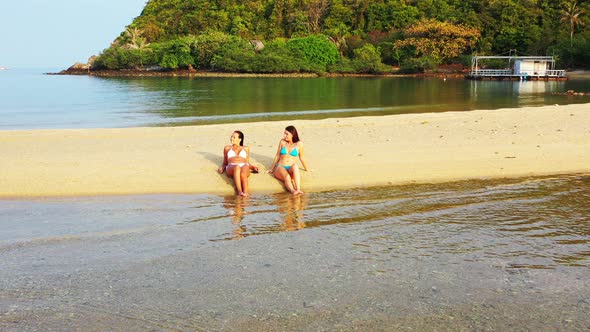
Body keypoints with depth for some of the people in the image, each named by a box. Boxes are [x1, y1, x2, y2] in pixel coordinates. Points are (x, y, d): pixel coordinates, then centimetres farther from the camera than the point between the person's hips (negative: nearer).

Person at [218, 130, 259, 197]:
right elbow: (225, 163, 29)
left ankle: (245, 192, -61)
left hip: (244, 167, 1)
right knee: (237, 167, -41)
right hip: (231, 168, -1)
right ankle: (239, 191, -56)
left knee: (243, 174, -40)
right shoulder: (227, 148, 29)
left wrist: (253, 167, 7)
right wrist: (222, 168, 8)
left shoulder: (246, 148, 29)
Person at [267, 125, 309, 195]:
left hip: (291, 170, 0)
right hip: (280, 168, 1)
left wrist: (307, 169, 24)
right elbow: (277, 156, 17)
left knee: (295, 166, -39)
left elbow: (301, 158, 17)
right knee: (287, 177, -36)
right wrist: (272, 169, 21)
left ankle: (298, 189, -55)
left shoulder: (299, 144, 5)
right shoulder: (282, 142, 9)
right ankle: (293, 191, -66)